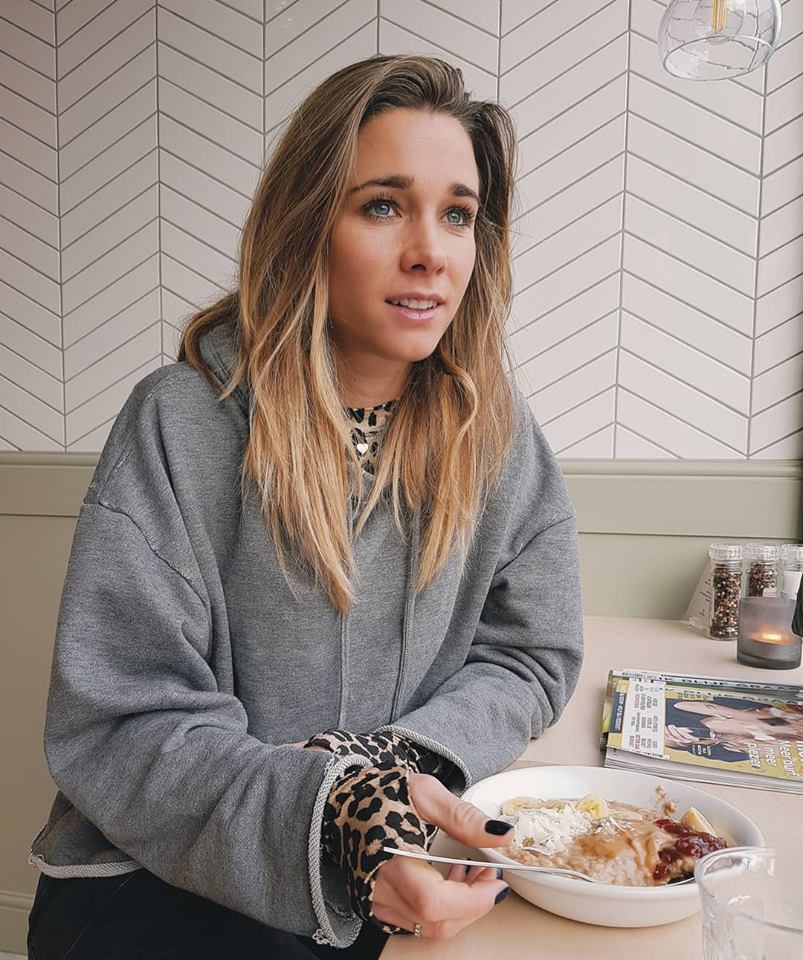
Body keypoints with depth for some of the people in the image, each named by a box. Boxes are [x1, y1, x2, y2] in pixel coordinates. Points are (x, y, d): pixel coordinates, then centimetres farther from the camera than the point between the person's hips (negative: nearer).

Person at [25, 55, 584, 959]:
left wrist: (406, 759, -16)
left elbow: (530, 656, 1)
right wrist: (327, 814, -30)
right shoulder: (182, 424, -15)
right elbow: (116, 729, -14)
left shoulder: (496, 429, -5)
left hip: (406, 856, 4)